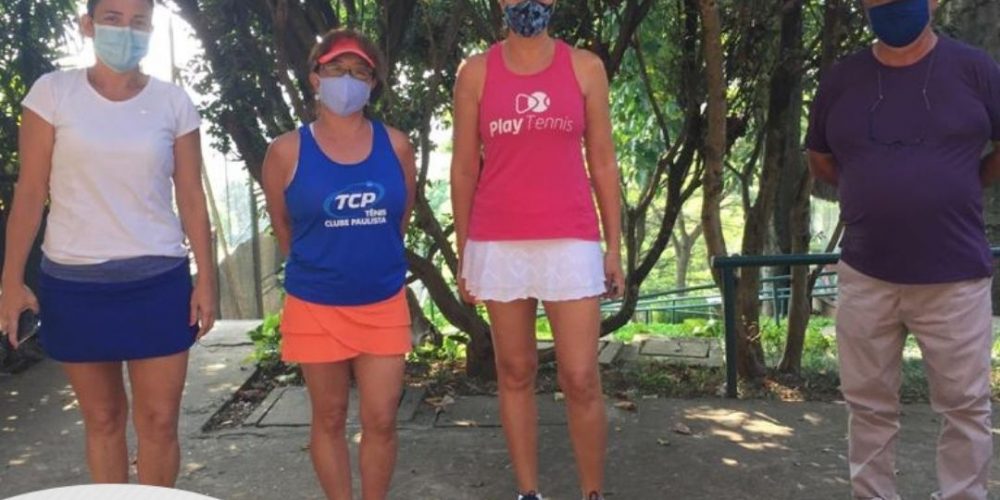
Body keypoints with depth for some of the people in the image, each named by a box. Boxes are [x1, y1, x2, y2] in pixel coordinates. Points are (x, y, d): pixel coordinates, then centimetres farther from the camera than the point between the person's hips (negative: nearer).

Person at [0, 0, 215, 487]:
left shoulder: (173, 103, 1)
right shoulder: (52, 92, -1)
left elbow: (191, 200, 2)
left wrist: (206, 279, -1)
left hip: (157, 280, 0)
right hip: (74, 282, 0)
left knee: (159, 420, 4)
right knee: (103, 418, 12)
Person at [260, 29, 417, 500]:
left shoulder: (395, 146, -2)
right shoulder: (287, 151, -8)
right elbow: (282, 229, 6)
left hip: (384, 303, 1)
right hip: (316, 307, -1)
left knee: (381, 420, 6)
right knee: (329, 419, 12)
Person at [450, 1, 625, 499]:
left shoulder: (585, 67, 5)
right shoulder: (476, 72, 4)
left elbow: (602, 161, 6)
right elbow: (464, 168, 6)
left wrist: (614, 247, 2)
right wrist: (462, 253, 5)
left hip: (571, 242, 0)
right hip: (498, 245, 1)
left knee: (581, 379, -1)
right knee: (515, 372, 10)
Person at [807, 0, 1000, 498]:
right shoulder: (841, 78, 4)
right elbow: (820, 159, 17)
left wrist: (955, 193, 9)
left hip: (955, 276, -1)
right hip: (865, 276, 2)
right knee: (869, 405, 11)